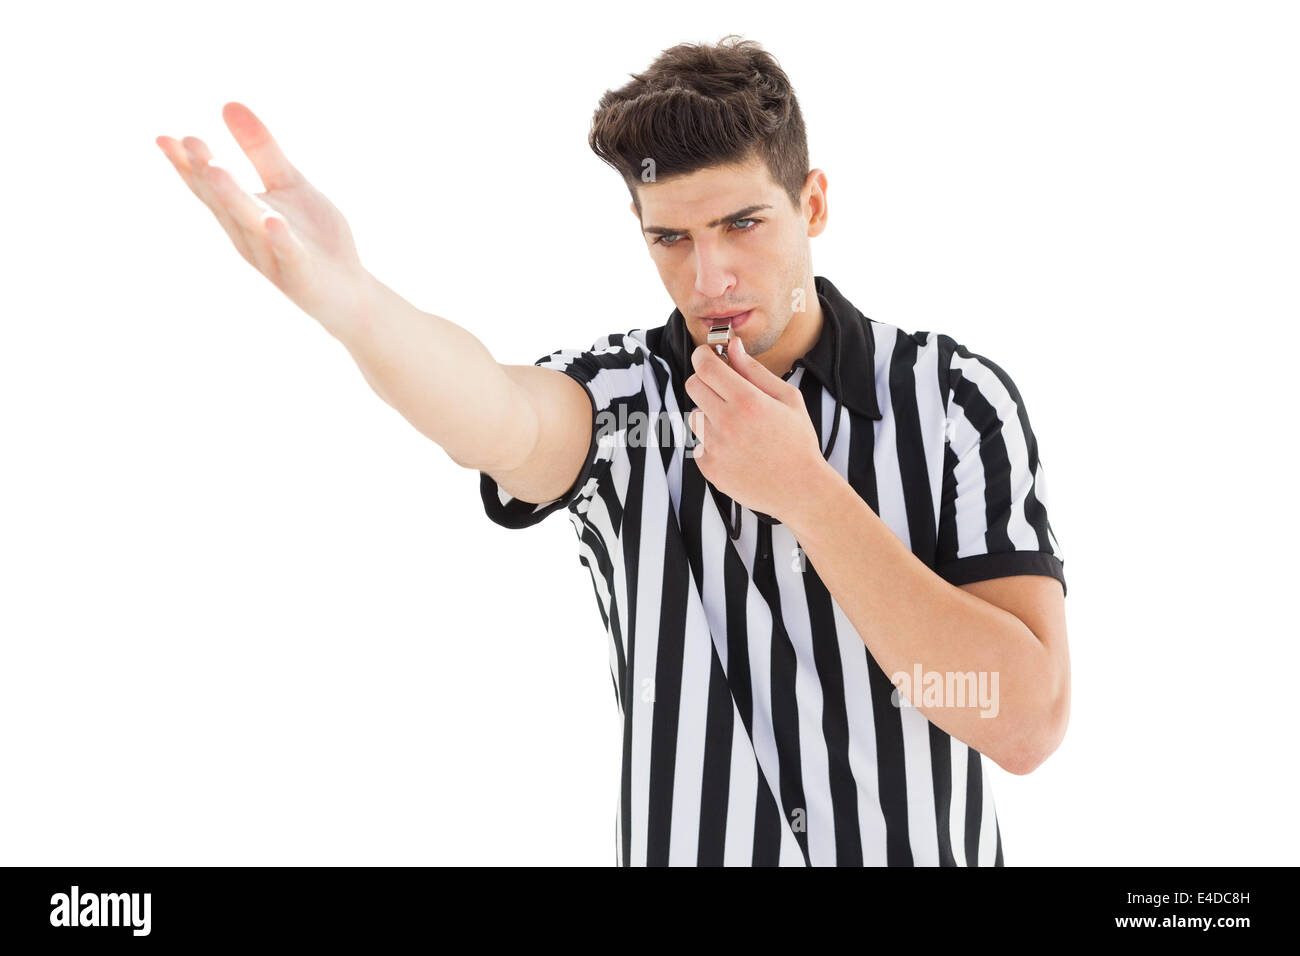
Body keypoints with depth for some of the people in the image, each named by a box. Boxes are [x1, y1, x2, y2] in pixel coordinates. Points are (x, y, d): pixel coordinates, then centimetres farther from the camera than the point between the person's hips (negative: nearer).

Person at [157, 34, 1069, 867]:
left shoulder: (957, 397, -11)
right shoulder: (619, 397, -9)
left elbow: (1028, 723, -20)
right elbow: (501, 421, -34)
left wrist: (804, 490, -24)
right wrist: (348, 299, -54)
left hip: (920, 847, 0)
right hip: (682, 842, 1)